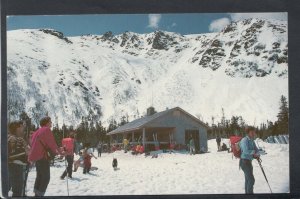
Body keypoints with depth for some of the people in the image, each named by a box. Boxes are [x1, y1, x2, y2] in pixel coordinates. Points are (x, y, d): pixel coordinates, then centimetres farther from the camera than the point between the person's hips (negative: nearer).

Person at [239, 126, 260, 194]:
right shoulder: (244, 140, -18)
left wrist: (257, 155, -14)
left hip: (248, 162, 9)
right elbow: (246, 151, -30)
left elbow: (256, 150, 10)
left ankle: (247, 192, 26)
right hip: (244, 162, -9)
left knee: (248, 179, 16)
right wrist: (253, 151, -11)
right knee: (251, 180, -10)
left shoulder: (252, 141, 11)